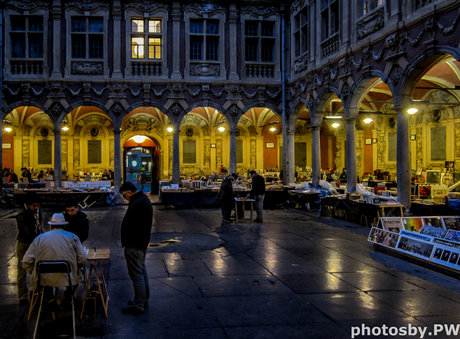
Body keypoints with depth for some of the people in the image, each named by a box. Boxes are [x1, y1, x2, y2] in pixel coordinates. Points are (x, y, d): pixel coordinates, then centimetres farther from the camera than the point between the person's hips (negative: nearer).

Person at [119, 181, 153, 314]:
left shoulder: (137, 204, -24)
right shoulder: (144, 199, 11)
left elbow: (132, 227, -27)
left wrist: (126, 242, -16)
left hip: (134, 245, -11)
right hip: (142, 243, 11)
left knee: (136, 274, -3)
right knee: (142, 271, 19)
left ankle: (138, 305, 5)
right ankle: (144, 300, 30)